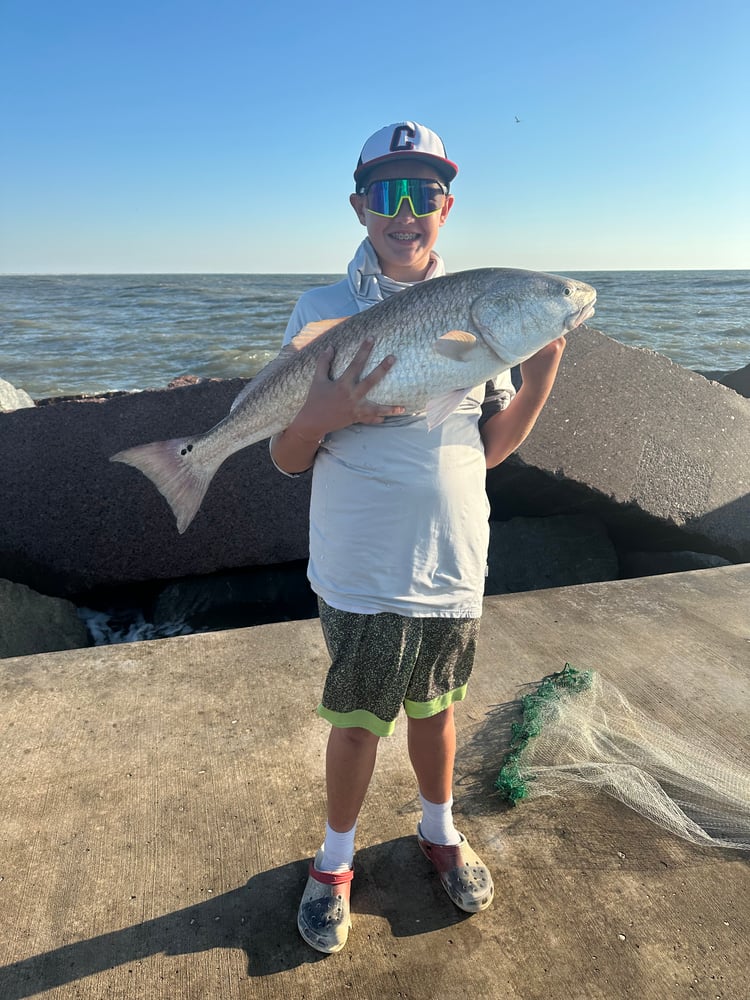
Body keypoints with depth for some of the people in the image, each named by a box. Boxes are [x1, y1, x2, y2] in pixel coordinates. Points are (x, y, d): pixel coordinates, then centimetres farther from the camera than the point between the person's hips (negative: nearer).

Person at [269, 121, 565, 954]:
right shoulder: (321, 312, -5)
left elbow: (489, 447, 5)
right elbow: (286, 459, -4)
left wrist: (545, 368, -8)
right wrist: (321, 416, -26)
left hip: (454, 569, 3)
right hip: (361, 572, -2)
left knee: (434, 705, 21)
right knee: (357, 721, 12)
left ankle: (439, 830, 48)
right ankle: (335, 859, 40)